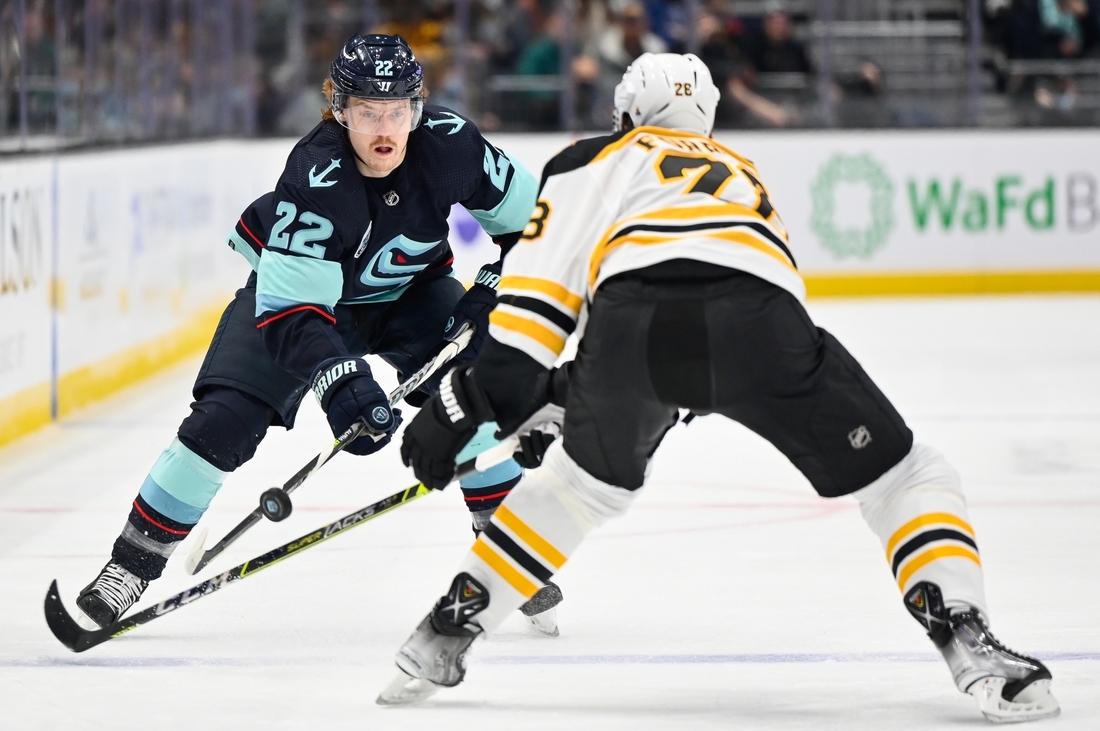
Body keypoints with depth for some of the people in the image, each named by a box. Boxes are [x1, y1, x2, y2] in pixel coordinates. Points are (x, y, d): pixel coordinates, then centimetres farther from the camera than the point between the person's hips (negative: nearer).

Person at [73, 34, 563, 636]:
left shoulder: (450, 144, -26)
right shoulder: (316, 176, -37)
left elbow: (528, 212, -7)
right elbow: (289, 306, -40)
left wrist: (493, 287, -19)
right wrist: (339, 380, -54)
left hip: (407, 291, 3)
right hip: (294, 285, -3)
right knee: (224, 419, -18)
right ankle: (133, 562, -4)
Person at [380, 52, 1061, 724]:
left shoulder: (598, 159, 33)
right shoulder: (740, 171, 45)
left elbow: (544, 279, 15)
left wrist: (475, 398, 14)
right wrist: (555, 398, 53)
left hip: (631, 321, 0)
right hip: (757, 325, 0)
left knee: (583, 481, 30)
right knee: (905, 478, 16)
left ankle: (445, 636, 30)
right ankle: (969, 643, -5)